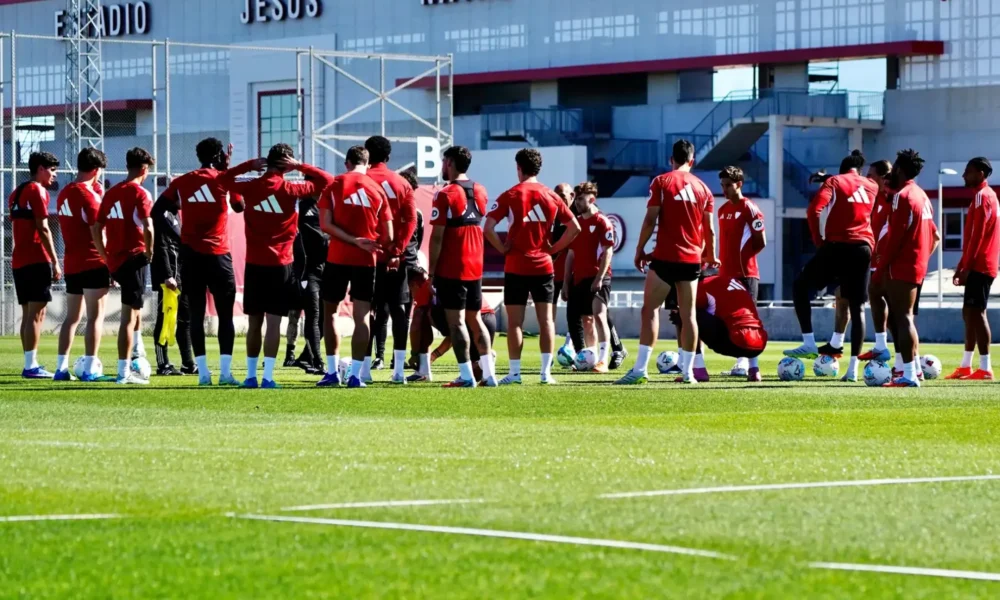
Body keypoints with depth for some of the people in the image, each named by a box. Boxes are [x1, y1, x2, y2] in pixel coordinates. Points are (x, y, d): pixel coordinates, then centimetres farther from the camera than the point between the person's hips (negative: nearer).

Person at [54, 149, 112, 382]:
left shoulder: (64, 194, 12)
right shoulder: (88, 195, -13)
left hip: (71, 263, 7)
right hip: (93, 263, -7)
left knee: (72, 316, 12)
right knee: (95, 316, -4)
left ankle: (62, 367, 9)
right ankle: (89, 369, -8)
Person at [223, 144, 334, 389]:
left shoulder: (250, 187, -1)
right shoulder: (290, 189, -7)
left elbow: (224, 180, 20)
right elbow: (327, 181, 1)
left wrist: (250, 164, 16)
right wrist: (301, 166, 0)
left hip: (254, 264, 3)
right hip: (280, 265, -3)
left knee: (254, 321, 10)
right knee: (273, 322, -3)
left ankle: (251, 376, 11)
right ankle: (267, 377, -8)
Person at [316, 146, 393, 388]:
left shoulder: (334, 186, 0)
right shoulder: (378, 190, 5)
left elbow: (325, 224, -11)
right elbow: (387, 236, 4)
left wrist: (354, 240, -12)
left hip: (338, 258, -1)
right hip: (366, 260, 1)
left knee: (329, 312, 13)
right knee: (362, 316, 1)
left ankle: (332, 372, 11)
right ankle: (355, 375, -6)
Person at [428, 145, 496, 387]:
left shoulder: (445, 195, -12)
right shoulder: (480, 192, 9)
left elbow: (437, 237, -13)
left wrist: (431, 269, -9)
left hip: (451, 268, -7)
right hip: (475, 266, 7)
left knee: (456, 321, -4)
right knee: (475, 319, 14)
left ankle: (466, 375, -7)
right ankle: (489, 373, 11)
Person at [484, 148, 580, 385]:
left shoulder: (509, 196, -6)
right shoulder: (551, 196, 4)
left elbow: (488, 228, -15)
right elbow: (574, 227, 5)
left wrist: (503, 249, -3)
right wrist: (554, 248, 8)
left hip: (516, 267, -3)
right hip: (543, 266, 3)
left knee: (514, 321, 2)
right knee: (546, 319, 6)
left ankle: (515, 373, 1)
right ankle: (546, 372, 2)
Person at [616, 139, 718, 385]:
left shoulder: (661, 182, -3)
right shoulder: (702, 188, 8)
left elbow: (650, 220, -8)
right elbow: (709, 228, 9)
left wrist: (640, 250, 1)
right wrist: (711, 255, 23)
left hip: (665, 257, -4)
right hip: (692, 259, 4)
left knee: (650, 310, -1)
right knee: (688, 314, 8)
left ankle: (640, 369, -11)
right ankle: (687, 371, 6)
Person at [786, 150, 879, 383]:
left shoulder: (835, 182, 2)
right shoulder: (872, 187, 16)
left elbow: (814, 209, -11)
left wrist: (818, 240, -3)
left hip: (837, 245, -4)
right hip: (863, 248, 4)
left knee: (800, 288, 13)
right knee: (857, 307, 5)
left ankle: (809, 343, 1)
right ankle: (853, 367, -1)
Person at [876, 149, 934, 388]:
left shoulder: (902, 196, -13)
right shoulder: (922, 196, 15)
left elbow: (895, 236, -19)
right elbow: (931, 234, 18)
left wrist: (881, 267, -15)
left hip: (901, 267, -10)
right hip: (918, 265, 10)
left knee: (902, 318, -9)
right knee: (903, 316, 18)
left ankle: (909, 375, -12)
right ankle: (914, 366, 19)